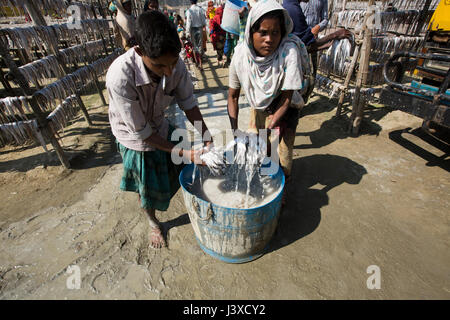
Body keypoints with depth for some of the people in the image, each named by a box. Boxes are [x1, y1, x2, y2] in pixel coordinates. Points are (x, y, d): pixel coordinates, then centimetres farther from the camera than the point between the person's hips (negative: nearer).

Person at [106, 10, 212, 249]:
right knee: (147, 187, 14)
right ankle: (153, 223, 44)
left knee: (174, 172, 20)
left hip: (160, 127, 4)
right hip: (134, 138, -3)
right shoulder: (120, 77, -38)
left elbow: (188, 104, -12)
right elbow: (140, 132, -30)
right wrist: (182, 153, -30)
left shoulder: (176, 64, -24)